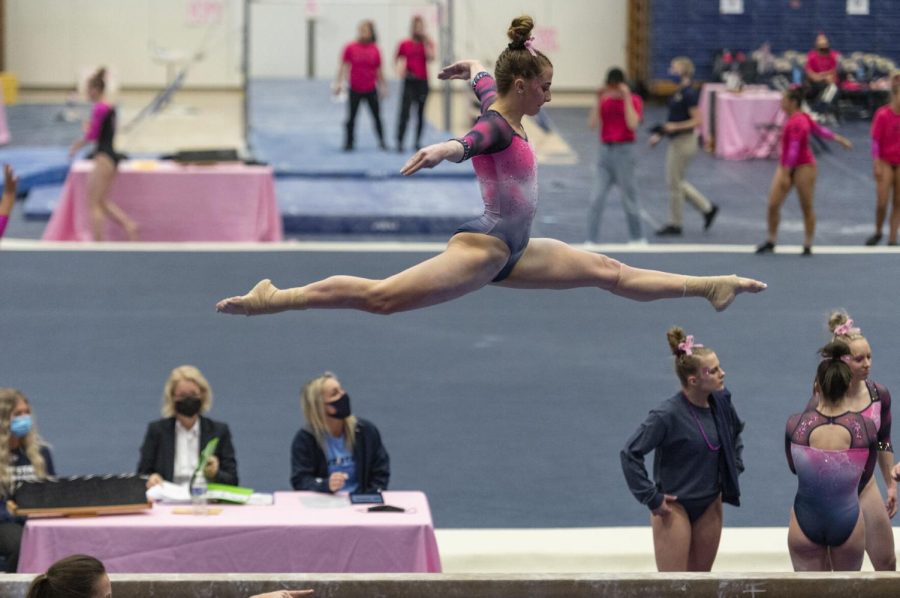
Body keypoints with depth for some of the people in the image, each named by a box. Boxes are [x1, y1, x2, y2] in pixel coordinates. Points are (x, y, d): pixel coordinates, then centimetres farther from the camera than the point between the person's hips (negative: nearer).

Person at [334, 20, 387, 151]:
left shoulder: (375, 50, -1)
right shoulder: (350, 48, -5)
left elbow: (378, 71, 7)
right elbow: (343, 66, -2)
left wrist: (382, 87, 12)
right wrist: (338, 83, -7)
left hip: (370, 90, 1)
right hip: (355, 89, -1)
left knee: (377, 116, 6)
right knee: (351, 117, 4)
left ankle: (382, 141, 17)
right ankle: (349, 143, 14)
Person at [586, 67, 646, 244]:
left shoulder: (633, 100, -3)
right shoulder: (605, 101, 7)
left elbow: (632, 124, -19)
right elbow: (592, 124, -4)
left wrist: (626, 98, -18)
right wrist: (598, 101, -10)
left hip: (623, 151, -3)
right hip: (605, 150, 3)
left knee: (629, 196, 4)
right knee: (597, 198, -2)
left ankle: (637, 238, 19)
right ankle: (590, 241, -1)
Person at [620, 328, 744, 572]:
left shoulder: (720, 402, -3)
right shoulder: (668, 416, -23)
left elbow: (736, 431, 20)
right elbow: (629, 454, -22)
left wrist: (734, 468, 10)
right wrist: (652, 499, -19)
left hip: (710, 505, 7)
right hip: (675, 508, -7)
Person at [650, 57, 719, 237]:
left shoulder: (689, 94, -18)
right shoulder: (679, 92, 11)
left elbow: (696, 121, -20)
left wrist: (675, 127, -27)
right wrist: (660, 134, 14)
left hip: (684, 142, -10)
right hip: (676, 142, 10)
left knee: (674, 183, -1)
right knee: (677, 182, 15)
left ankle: (675, 224, 10)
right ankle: (708, 209, 23)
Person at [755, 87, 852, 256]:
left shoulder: (796, 123, -21)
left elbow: (794, 149, -25)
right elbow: (819, 129, 17)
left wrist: (785, 174, -26)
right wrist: (838, 138, 27)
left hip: (803, 167, -9)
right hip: (786, 167, 9)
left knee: (807, 207, 3)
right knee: (773, 205, 0)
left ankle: (808, 245, 10)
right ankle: (771, 241, 9)